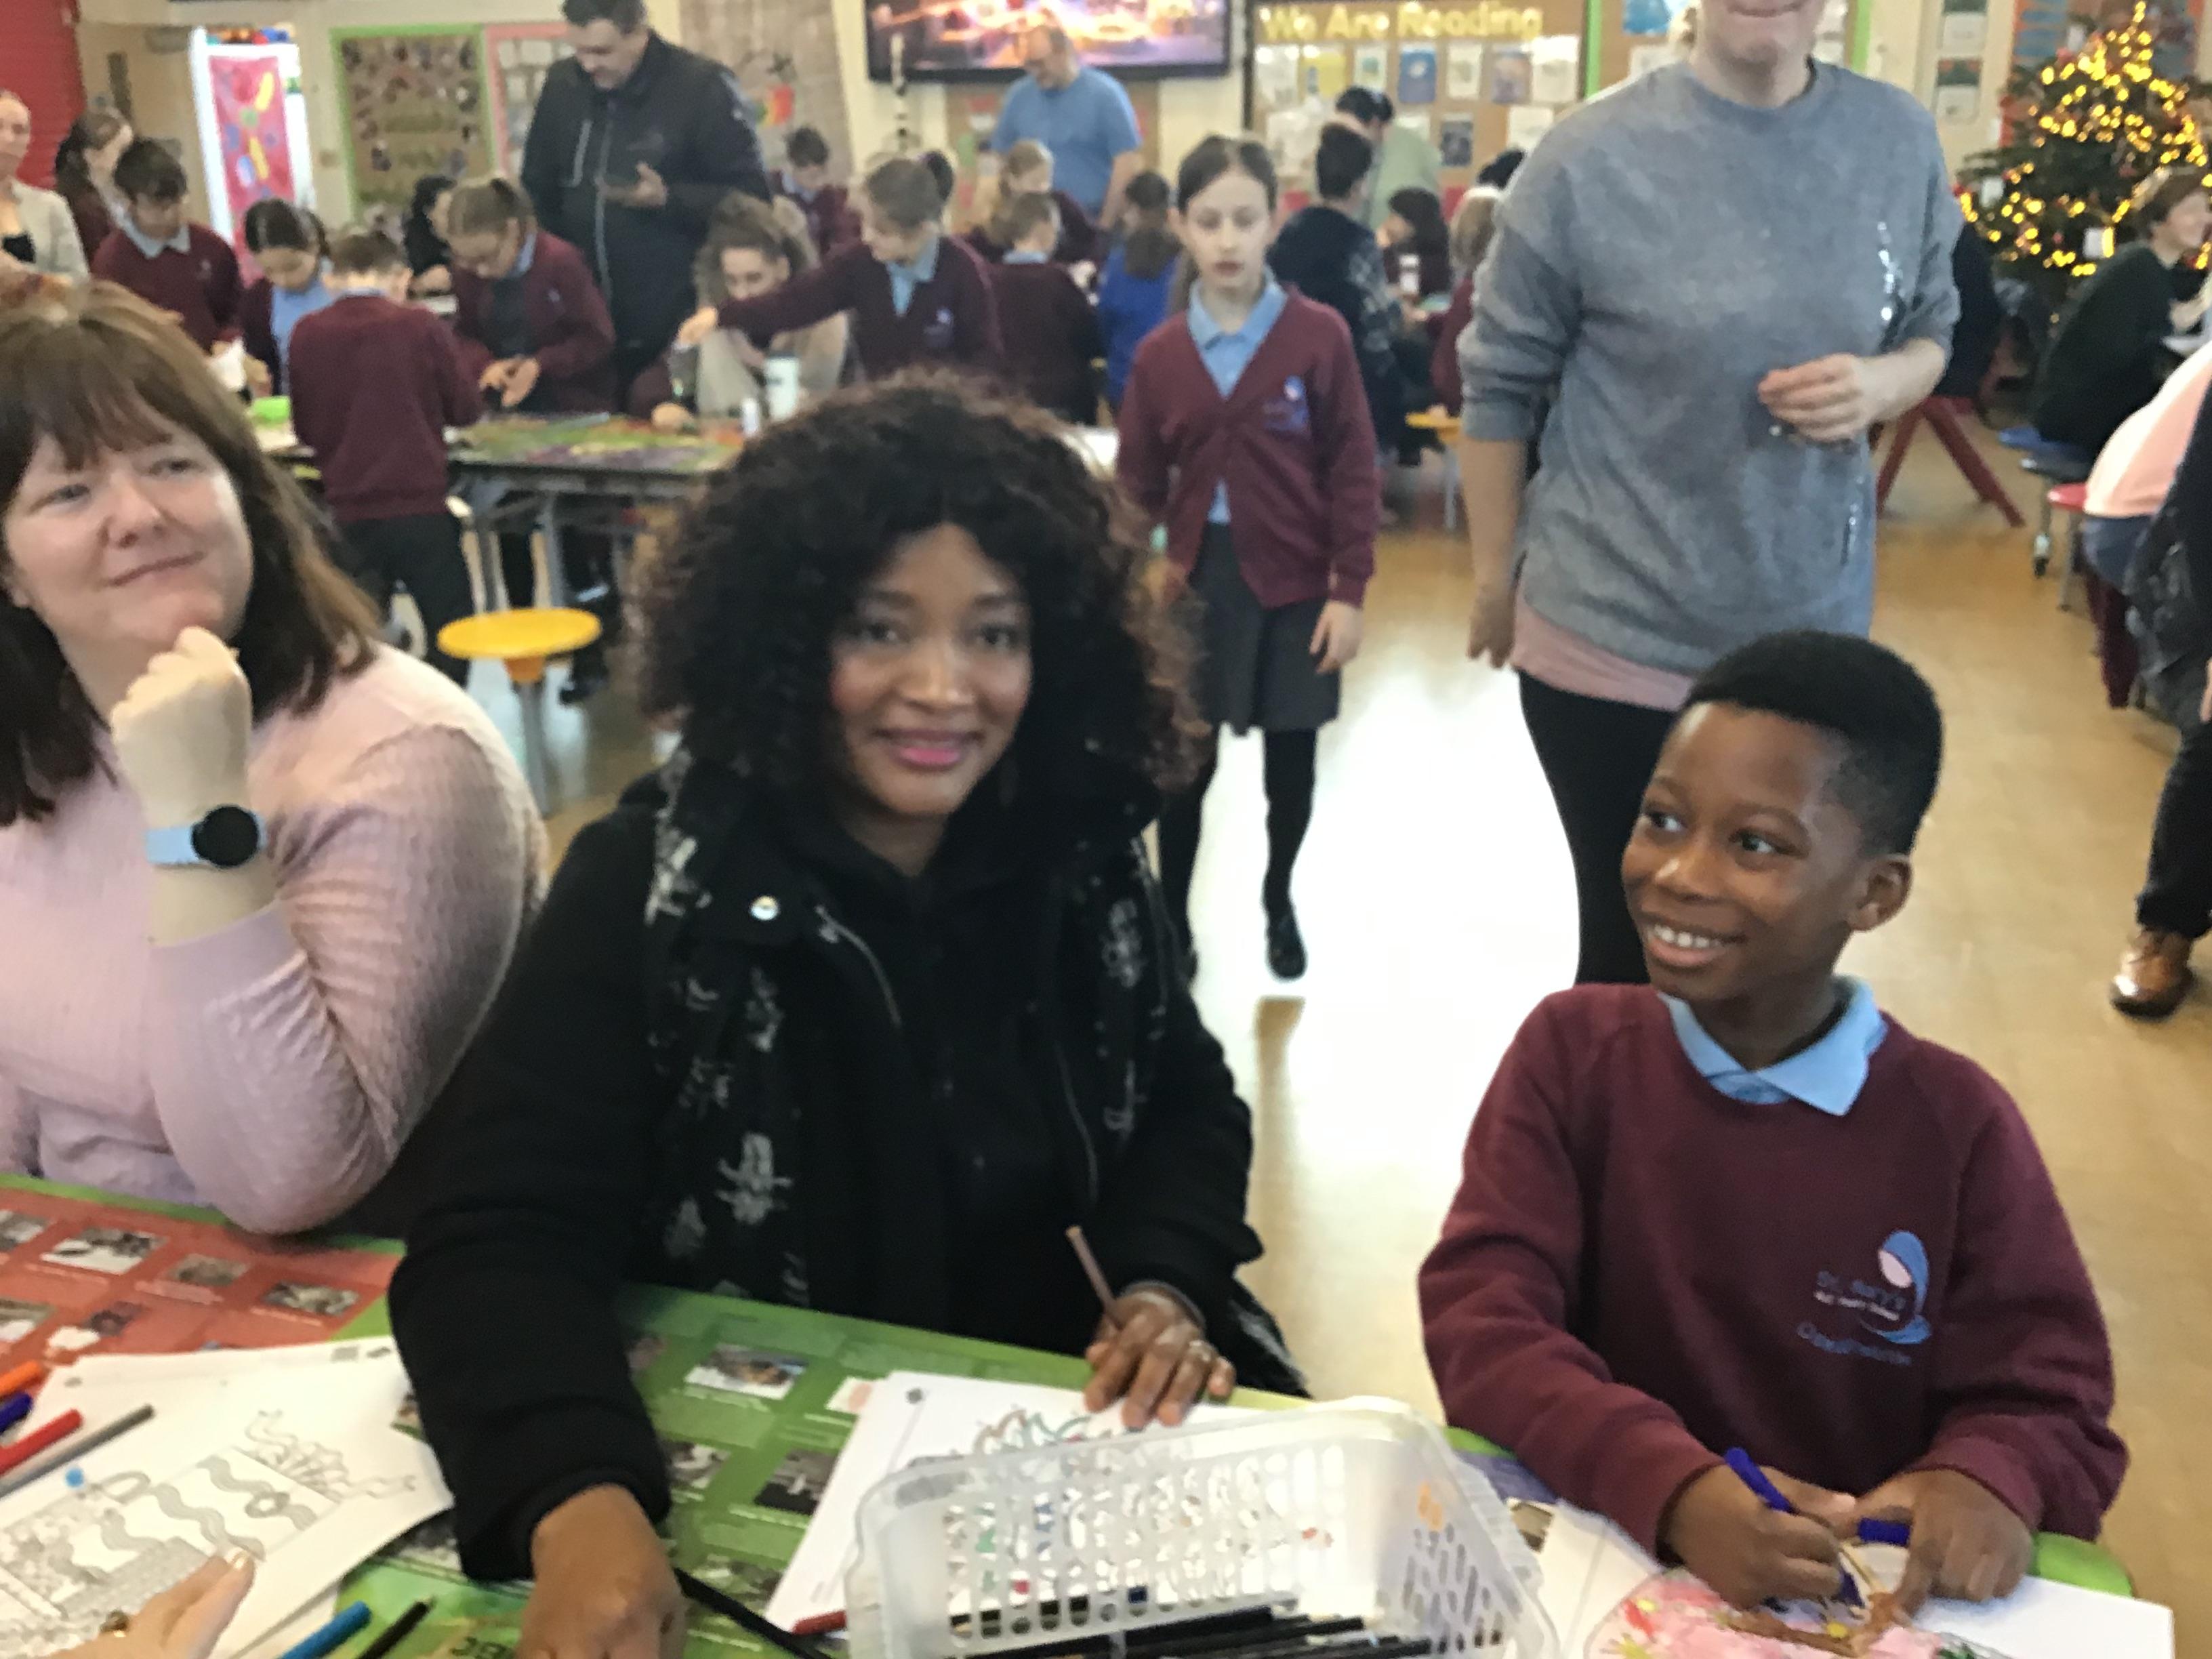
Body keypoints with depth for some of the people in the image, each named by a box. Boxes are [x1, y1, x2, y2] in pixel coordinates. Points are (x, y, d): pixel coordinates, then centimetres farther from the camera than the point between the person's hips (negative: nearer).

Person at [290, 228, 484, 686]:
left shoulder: (307, 335, 0)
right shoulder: (420, 326, -7)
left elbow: (305, 429, 11)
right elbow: (466, 408, 4)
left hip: (347, 510, 3)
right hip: (419, 502, -3)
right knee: (450, 630, 10)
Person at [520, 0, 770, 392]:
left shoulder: (702, 87, -10)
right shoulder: (561, 84, 6)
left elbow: (750, 197, -10)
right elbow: (539, 194, 16)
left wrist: (667, 199, -21)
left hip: (683, 320, -5)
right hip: (590, 323, 5)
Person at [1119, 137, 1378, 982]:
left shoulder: (1319, 334, -7)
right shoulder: (1159, 353, -2)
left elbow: (1353, 469, -6)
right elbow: (1139, 484, 3)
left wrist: (1349, 589, -9)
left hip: (1296, 583, -1)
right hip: (1198, 583, 1)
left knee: (1290, 762, 13)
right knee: (1186, 765, 9)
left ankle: (1279, 906, 35)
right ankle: (1172, 921, 24)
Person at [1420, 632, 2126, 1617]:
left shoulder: (1956, 1123, -5)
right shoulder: (1571, 1049, -4)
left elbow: (2050, 1403, -2)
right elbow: (1480, 1316, -12)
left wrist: (1986, 1482, -24)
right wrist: (1672, 1486, -27)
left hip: (1864, 1597, 0)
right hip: (1593, 1554, 0)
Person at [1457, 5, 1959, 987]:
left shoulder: (1901, 139, 1)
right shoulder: (1590, 158, -12)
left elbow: (1929, 335, 12)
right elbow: (1498, 385, -4)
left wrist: (1882, 383, -12)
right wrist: (1495, 579, 2)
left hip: (1813, 637, 4)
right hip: (1611, 643, -3)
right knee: (1635, 944, 10)